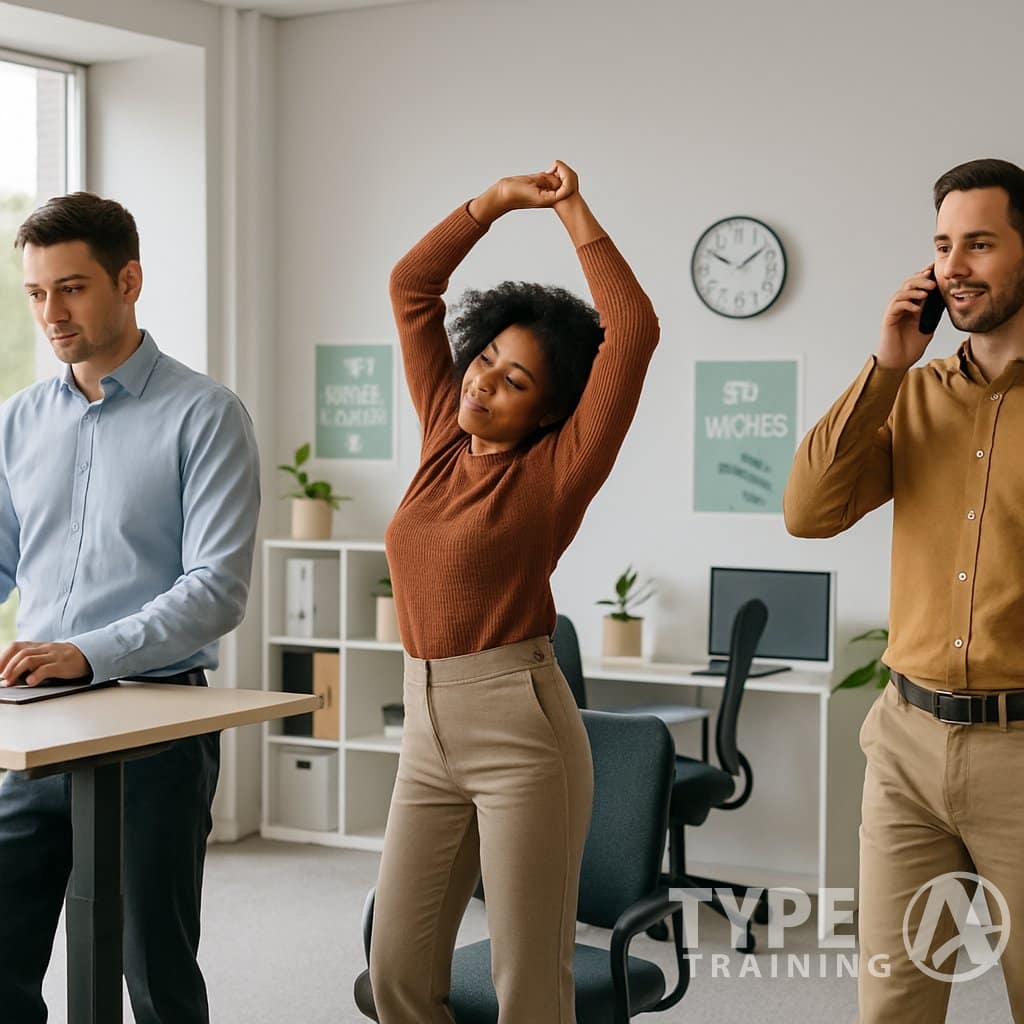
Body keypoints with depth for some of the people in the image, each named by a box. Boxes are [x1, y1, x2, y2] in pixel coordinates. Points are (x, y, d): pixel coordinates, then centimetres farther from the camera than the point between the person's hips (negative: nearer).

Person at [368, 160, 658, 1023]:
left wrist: (575, 214, -7)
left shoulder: (556, 468, -4)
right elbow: (411, 287, 14)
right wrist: (498, 200, 7)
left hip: (519, 728, -6)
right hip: (428, 732, 6)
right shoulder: (445, 438, 11)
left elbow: (634, 331, -15)